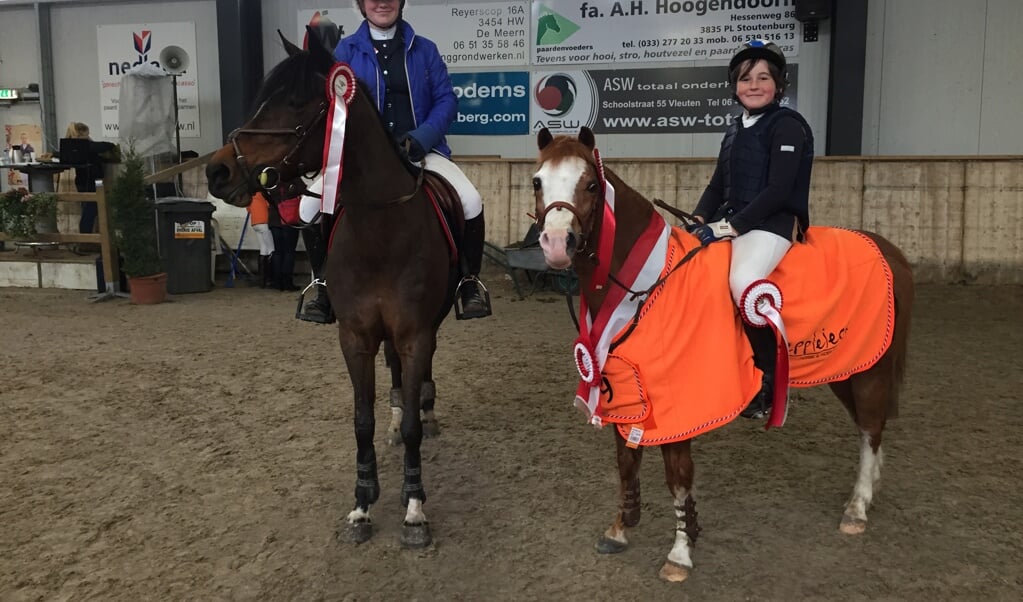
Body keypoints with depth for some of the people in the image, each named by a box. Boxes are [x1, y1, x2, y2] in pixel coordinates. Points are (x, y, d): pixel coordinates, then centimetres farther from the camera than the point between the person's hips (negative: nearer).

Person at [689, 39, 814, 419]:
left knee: (742, 280, -36)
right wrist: (699, 222, 0)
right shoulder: (736, 130, 18)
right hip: (731, 221, 9)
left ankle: (768, 378, -17)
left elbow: (777, 191, -17)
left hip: (773, 223, -9)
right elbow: (718, 185, 18)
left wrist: (728, 226, -20)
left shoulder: (788, 126, -6)